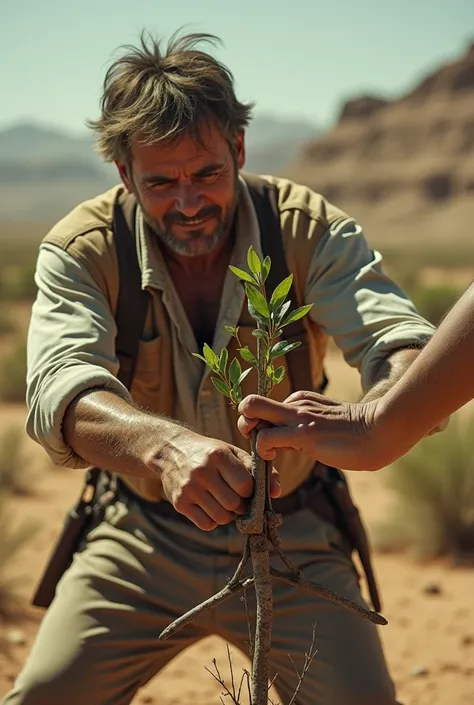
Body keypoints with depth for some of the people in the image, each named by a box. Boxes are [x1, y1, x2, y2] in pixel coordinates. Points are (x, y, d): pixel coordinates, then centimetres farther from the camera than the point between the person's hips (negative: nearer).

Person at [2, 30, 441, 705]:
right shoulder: (81, 249, -15)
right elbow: (60, 386, -32)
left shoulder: (310, 228, -14)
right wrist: (166, 445, -54)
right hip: (142, 536, 1)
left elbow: (407, 346, -26)